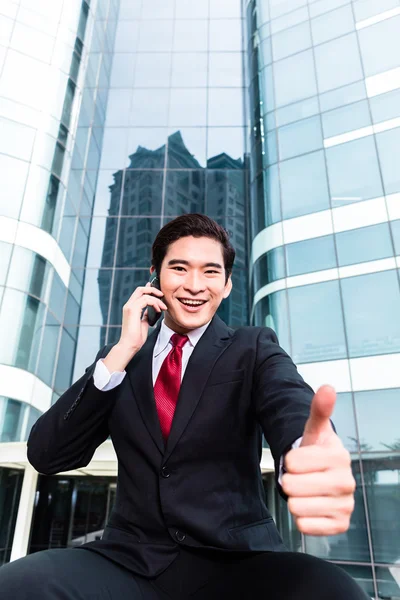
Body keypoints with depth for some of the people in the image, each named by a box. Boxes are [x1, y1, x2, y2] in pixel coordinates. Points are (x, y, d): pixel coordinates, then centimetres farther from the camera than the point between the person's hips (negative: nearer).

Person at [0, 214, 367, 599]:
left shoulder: (254, 349, 3)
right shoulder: (119, 360, 9)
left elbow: (289, 406, -18)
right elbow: (45, 455, 0)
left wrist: (310, 455, -43)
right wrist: (123, 351, -9)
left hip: (234, 562, -1)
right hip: (129, 561, 2)